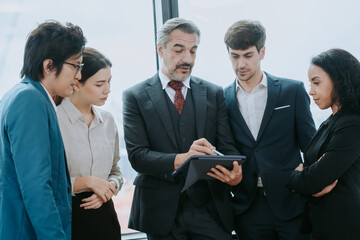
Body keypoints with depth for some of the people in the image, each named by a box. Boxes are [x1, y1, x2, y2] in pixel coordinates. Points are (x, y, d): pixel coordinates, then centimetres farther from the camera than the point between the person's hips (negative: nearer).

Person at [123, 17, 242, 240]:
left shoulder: (214, 93, 8)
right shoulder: (136, 96, 0)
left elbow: (227, 146, 3)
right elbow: (137, 155, -9)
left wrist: (234, 171, -21)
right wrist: (181, 160, -27)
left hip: (209, 207, 2)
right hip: (162, 210, -2)